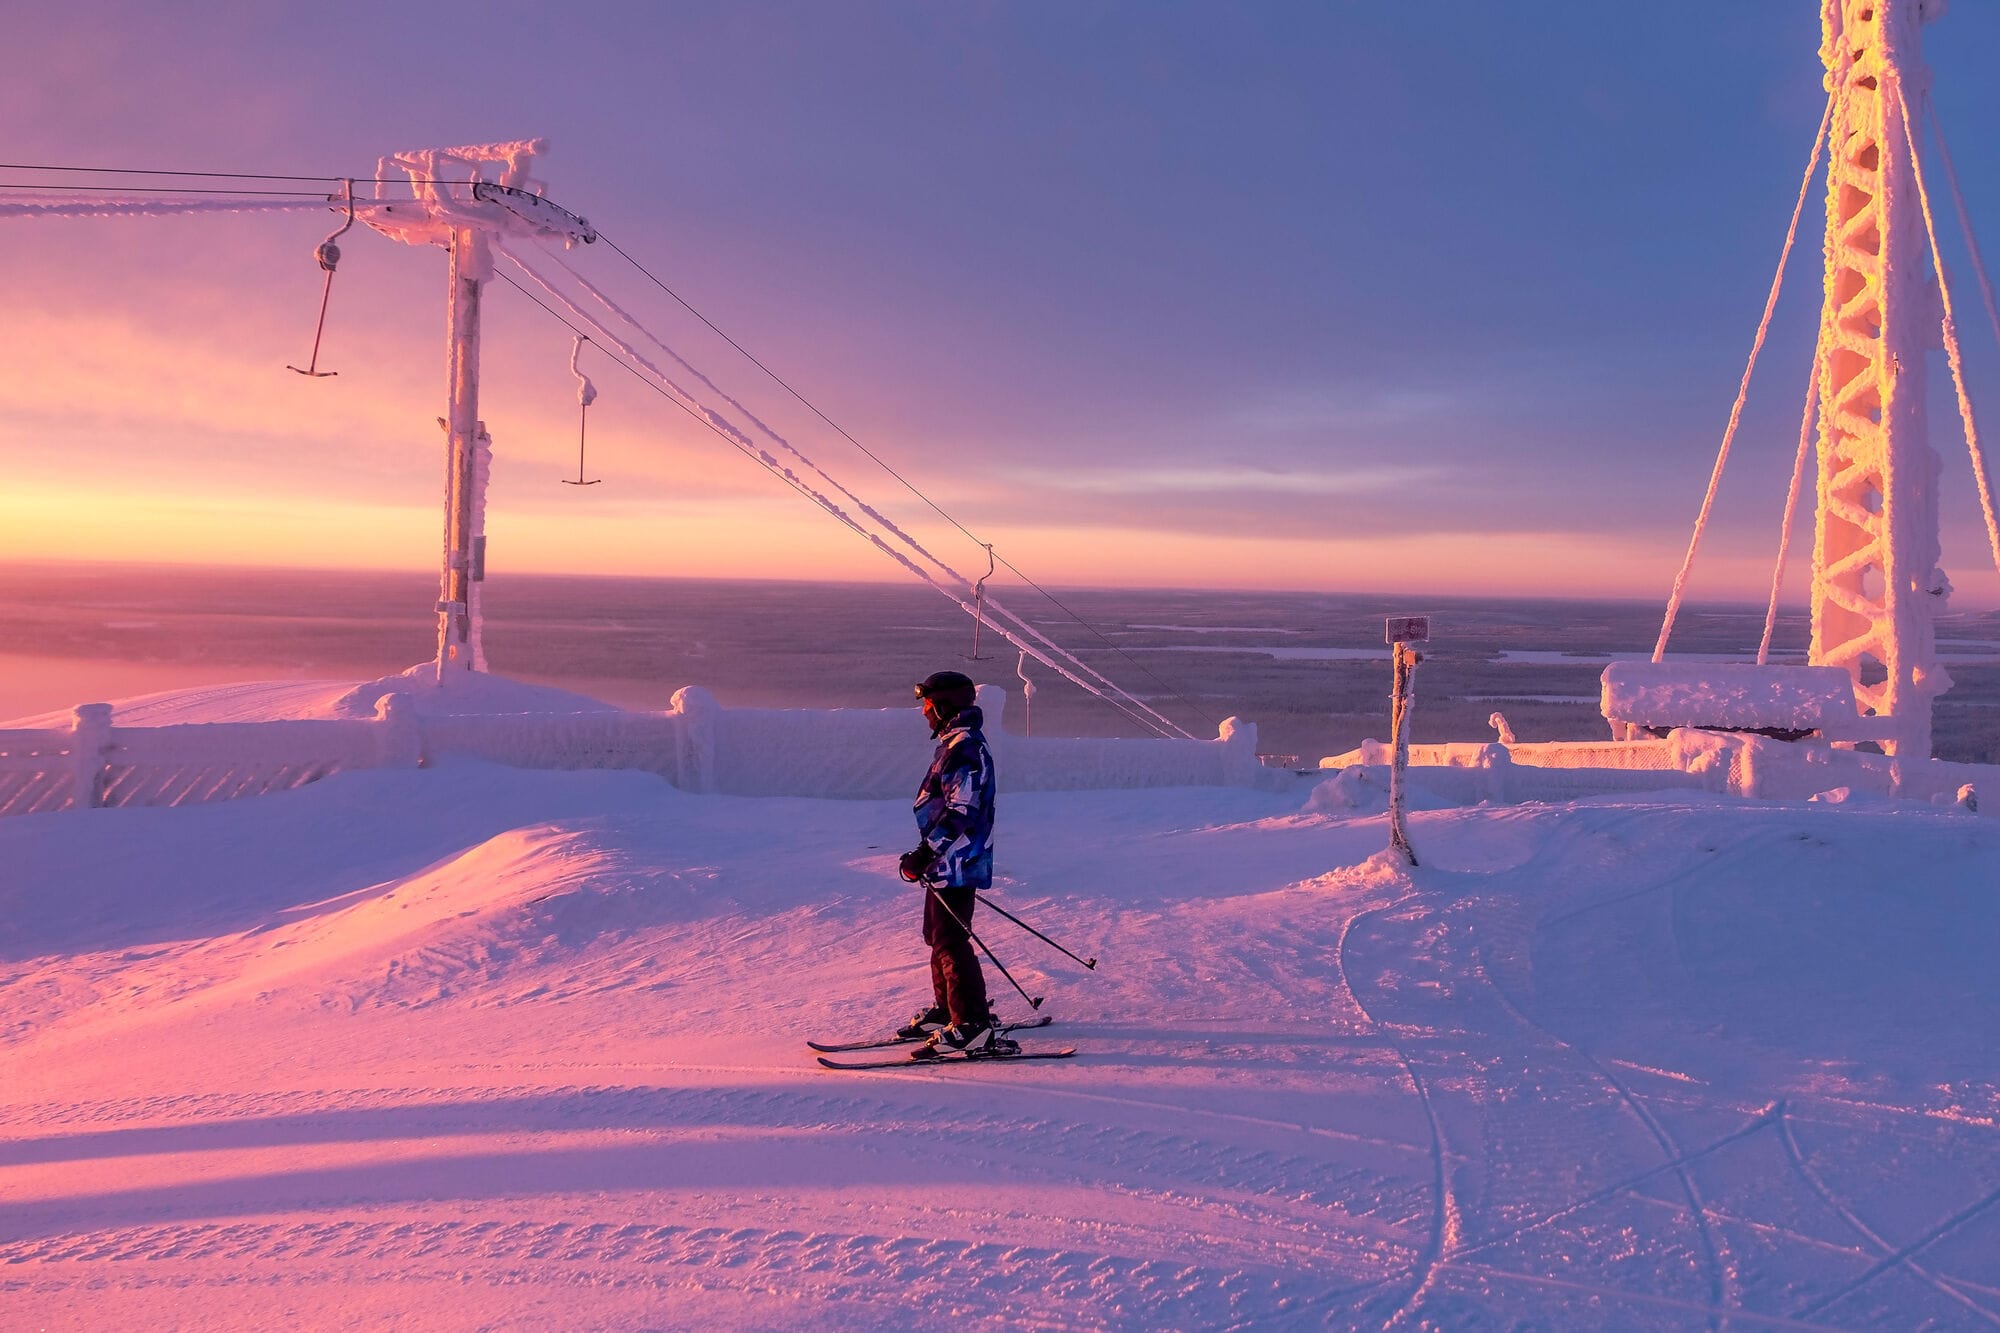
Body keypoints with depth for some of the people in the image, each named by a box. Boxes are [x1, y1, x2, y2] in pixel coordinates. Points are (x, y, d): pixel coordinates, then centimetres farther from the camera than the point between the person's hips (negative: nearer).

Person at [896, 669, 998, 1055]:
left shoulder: (964, 748, -18)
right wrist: (928, 853, 26)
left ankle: (972, 1026, -6)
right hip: (946, 863, 11)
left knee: (951, 942, -9)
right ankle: (946, 1009, 30)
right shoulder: (953, 744, 16)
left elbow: (961, 812, -24)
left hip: (956, 864, -11)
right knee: (938, 936, 18)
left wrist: (925, 853, -24)